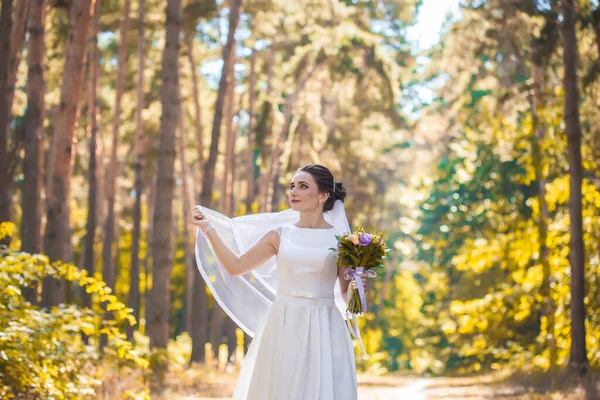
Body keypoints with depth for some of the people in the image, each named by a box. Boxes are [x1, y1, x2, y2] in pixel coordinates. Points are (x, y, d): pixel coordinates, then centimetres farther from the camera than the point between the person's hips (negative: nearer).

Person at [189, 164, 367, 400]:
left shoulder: (340, 240, 1)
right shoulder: (280, 235, 7)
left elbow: (348, 297, 5)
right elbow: (236, 267, 8)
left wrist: (356, 288, -18)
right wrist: (207, 228, 6)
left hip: (322, 331, -2)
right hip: (283, 328, 2)